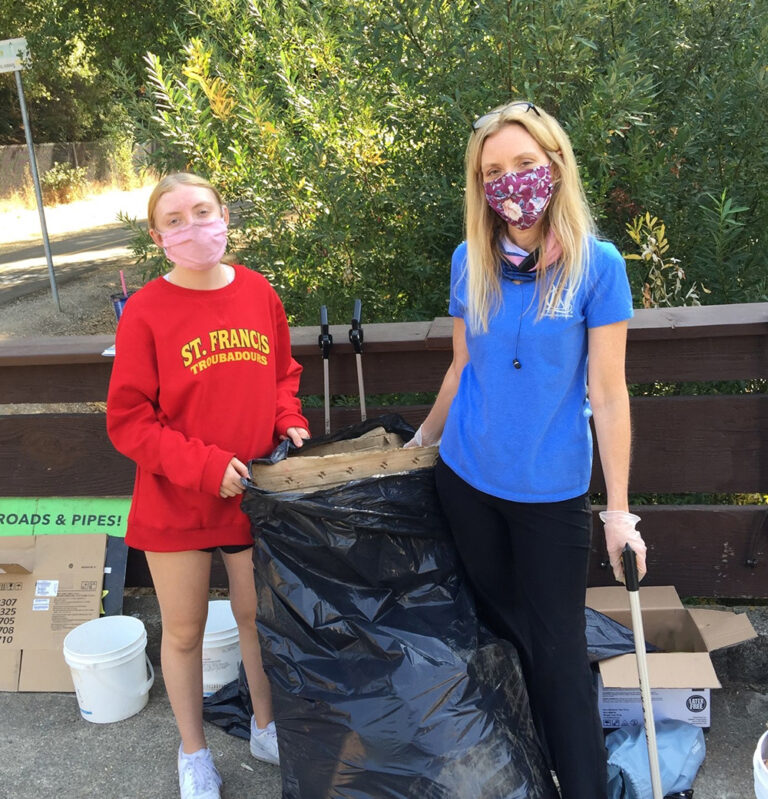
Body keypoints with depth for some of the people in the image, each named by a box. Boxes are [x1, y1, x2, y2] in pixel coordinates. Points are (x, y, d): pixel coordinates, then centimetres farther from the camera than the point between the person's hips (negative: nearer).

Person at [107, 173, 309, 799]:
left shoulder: (259, 292, -3)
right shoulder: (146, 312, -14)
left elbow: (283, 374, 12)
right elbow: (127, 420, -12)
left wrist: (291, 424, -6)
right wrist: (204, 465, -19)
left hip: (255, 494, 3)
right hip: (175, 504, -3)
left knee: (258, 616, 19)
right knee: (184, 631, 15)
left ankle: (265, 729, 44)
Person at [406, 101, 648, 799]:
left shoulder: (596, 265, -11)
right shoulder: (471, 263, -1)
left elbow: (607, 394, -10)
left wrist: (619, 509, -10)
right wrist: (422, 441, 16)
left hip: (551, 490, -3)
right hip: (467, 479, 4)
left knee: (557, 644, 7)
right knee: (500, 623, 18)